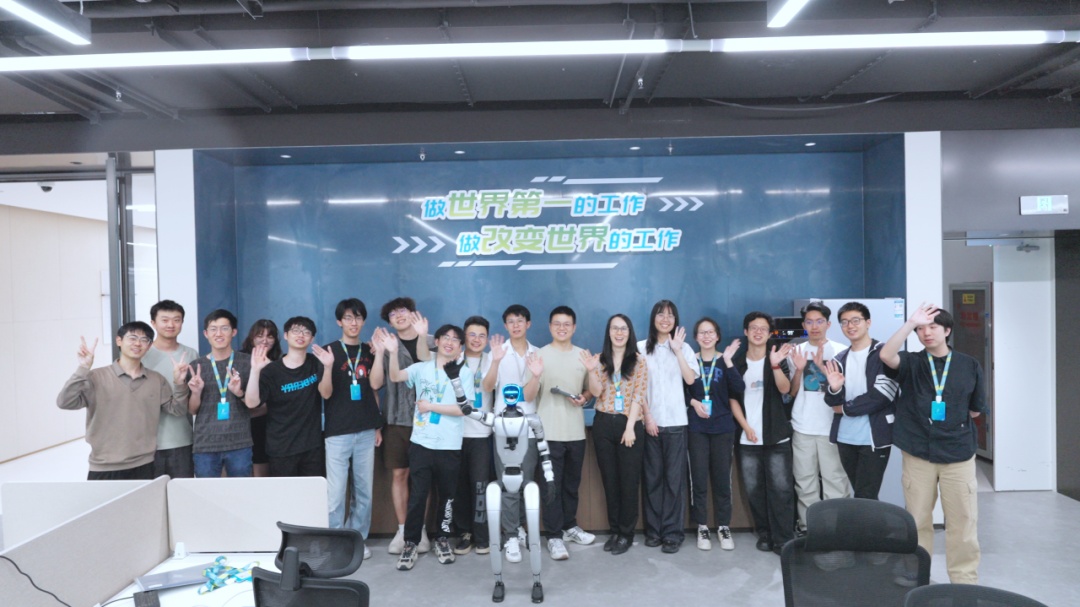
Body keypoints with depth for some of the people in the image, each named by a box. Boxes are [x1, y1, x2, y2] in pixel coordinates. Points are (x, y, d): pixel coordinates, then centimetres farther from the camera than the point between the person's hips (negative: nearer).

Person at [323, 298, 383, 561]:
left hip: (366, 431, 4)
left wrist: (377, 425, 12)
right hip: (338, 431, -4)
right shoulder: (330, 350, -1)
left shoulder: (369, 351, 10)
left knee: (364, 490, 9)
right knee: (336, 492, -3)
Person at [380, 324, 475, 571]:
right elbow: (395, 377, -8)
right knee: (417, 495, 3)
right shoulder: (421, 368, 5)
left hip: (450, 445, 0)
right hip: (421, 442, 0)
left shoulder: (464, 372, 0)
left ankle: (442, 539, 29)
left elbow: (464, 408, -9)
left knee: (447, 495, 12)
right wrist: (393, 353, -24)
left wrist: (430, 406, -10)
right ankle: (411, 543, 16)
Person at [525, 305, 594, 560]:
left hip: (576, 432, 4)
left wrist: (584, 398, -5)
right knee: (551, 486, -2)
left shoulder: (583, 356, 8)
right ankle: (554, 536, 6)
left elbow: (591, 389, 17)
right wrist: (535, 377, -26)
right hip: (549, 432, -4)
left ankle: (570, 526, 31)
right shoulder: (540, 355, -3)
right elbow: (528, 397, -6)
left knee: (572, 483, 15)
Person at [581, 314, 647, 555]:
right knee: (609, 479, 9)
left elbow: (639, 396, -6)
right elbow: (596, 392, -3)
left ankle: (626, 533, 13)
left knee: (629, 481, 2)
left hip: (630, 425, -2)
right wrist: (591, 371, -20)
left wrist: (630, 427, -13)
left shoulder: (638, 361, -1)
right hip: (603, 424, 3)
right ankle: (613, 531, 20)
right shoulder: (600, 359, 6)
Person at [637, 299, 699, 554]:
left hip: (676, 421, 0)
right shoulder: (641, 348, 5)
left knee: (674, 478, -2)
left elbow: (690, 379, -8)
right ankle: (653, 530, 15)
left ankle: (673, 532, 5)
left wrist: (677, 350, -10)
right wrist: (647, 416, -5)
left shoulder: (683, 347, 7)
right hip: (650, 421, 0)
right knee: (652, 477, 5)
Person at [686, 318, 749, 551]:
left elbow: (739, 388, -13)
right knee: (699, 478, 2)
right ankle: (702, 527, 14)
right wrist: (693, 402, -11)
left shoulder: (725, 360, 2)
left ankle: (724, 526, 18)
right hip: (696, 427, 0)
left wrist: (728, 360, -21)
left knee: (722, 478, 5)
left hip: (723, 427, 0)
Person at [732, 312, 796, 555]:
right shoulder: (736, 361, 4)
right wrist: (745, 426, -2)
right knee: (753, 489, 6)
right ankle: (764, 533, 20)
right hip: (747, 437, 2)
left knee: (781, 488, -4)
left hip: (776, 435, -1)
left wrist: (775, 365, -31)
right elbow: (732, 397, 7)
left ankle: (783, 539, 3)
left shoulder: (777, 358, 2)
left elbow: (785, 389, -14)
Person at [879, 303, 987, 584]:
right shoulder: (911, 363, 0)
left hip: (959, 453, 0)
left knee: (963, 522, 5)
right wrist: (911, 322, -24)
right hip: (918, 453, 0)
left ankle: (965, 583, 20)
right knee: (918, 521, 11)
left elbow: (975, 410, 13)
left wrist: (950, 418, 8)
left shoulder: (970, 366, 3)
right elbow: (886, 355, -23)